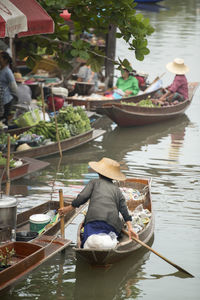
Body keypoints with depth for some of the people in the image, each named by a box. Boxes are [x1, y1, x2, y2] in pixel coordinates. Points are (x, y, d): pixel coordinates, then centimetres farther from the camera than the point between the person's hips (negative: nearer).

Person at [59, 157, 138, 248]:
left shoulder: (94, 182, 21)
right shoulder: (117, 190, 27)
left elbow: (82, 197, 8)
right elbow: (124, 210, 16)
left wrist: (68, 208, 20)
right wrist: (130, 228, 9)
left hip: (94, 220, -3)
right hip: (112, 223, 3)